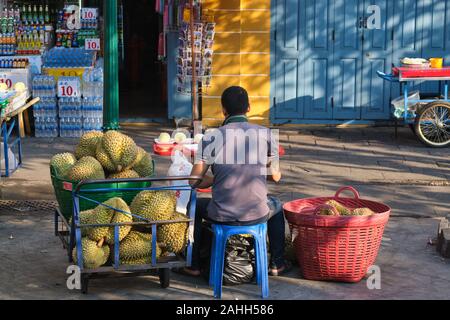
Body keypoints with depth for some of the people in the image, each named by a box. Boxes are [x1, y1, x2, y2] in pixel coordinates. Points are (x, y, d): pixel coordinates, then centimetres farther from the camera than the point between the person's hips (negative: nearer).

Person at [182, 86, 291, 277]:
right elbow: (276, 177, 9)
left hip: (221, 215, -1)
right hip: (257, 214, 1)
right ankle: (277, 264, 36)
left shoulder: (211, 138, -5)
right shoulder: (265, 135, -1)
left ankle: (193, 265, 32)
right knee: (276, 206, 36)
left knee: (194, 206, 31)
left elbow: (195, 181, -4)